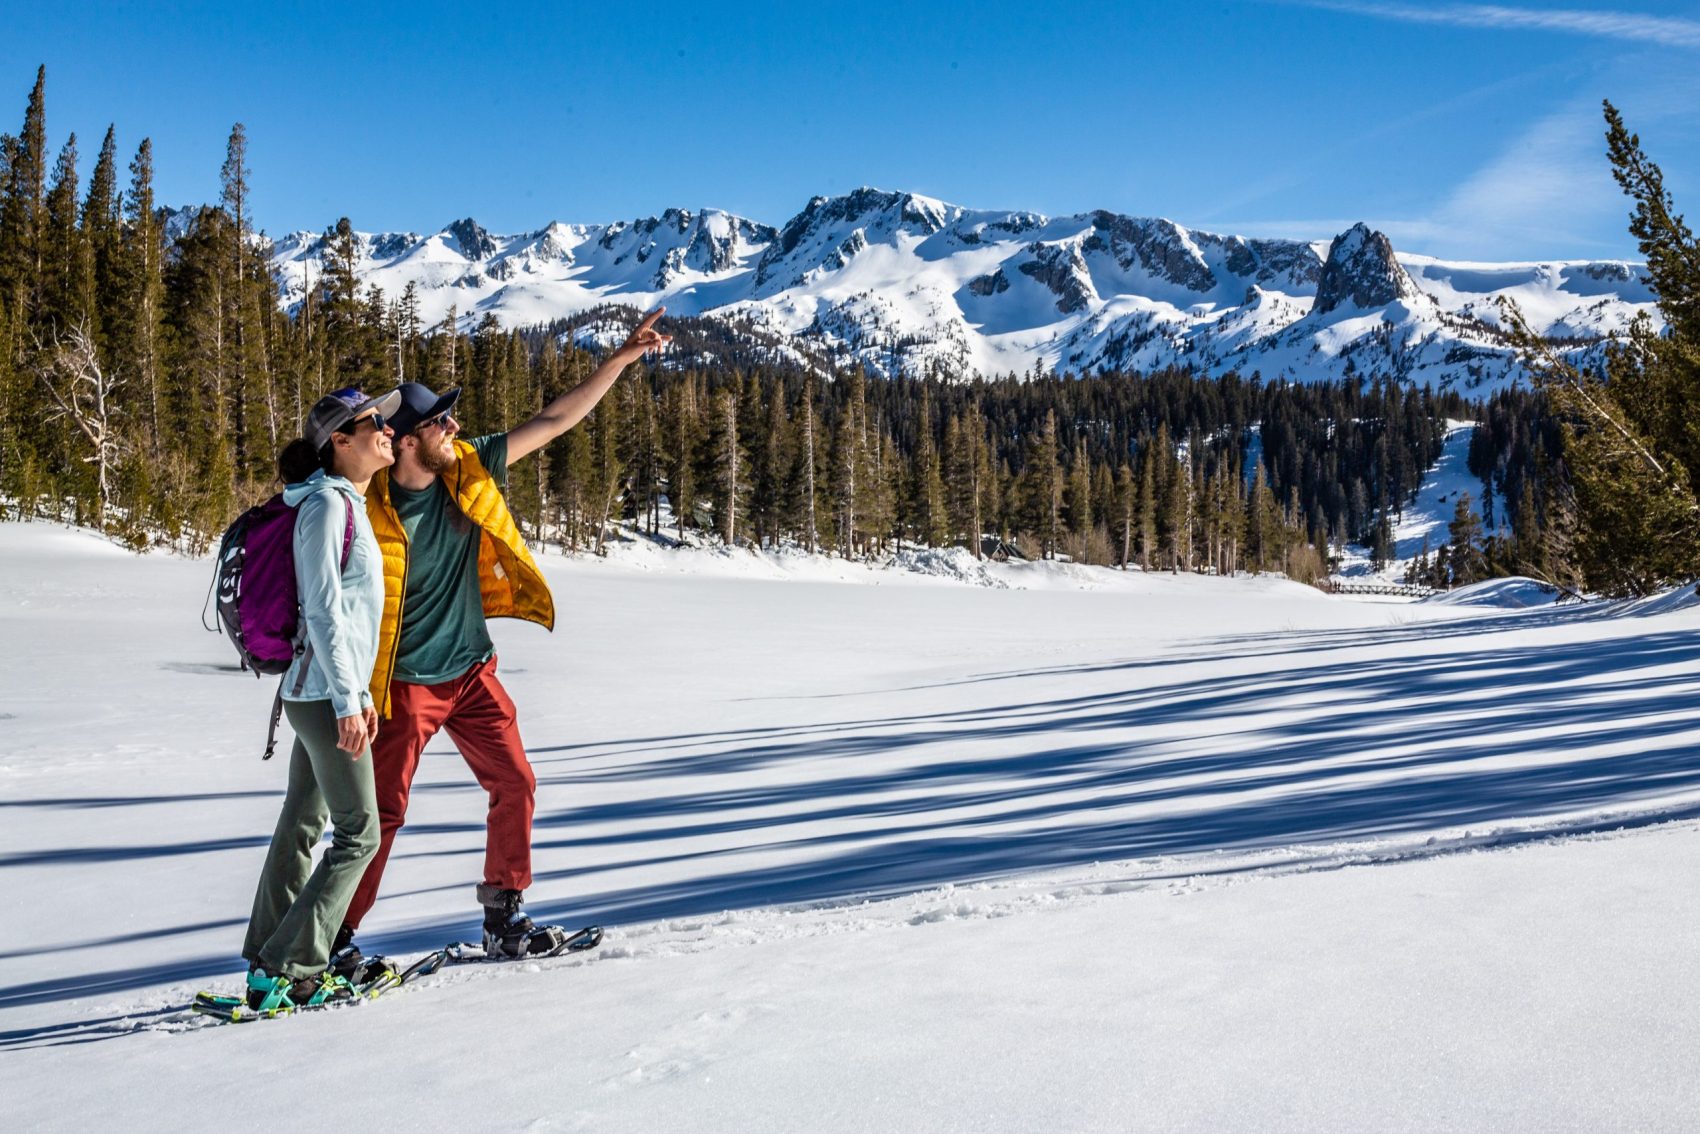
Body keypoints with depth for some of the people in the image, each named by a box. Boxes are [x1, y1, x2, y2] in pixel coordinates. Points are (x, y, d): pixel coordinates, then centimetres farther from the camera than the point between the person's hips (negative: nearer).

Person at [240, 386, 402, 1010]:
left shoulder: (348, 503, 16)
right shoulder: (326, 503, -14)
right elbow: (323, 609, -20)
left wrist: (359, 691, 20)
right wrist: (347, 702, -20)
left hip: (327, 691, 10)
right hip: (325, 693, -10)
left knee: (302, 824, 15)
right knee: (359, 834, -4)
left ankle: (268, 962, 25)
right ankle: (287, 971, 2)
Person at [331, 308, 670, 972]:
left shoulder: (470, 470, -4)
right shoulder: (371, 512, -18)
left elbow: (555, 421, -2)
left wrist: (623, 358, -5)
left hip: (473, 672, 6)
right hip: (407, 685, -6)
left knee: (515, 785, 7)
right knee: (383, 812, -1)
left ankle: (503, 920, 21)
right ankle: (333, 939, 14)